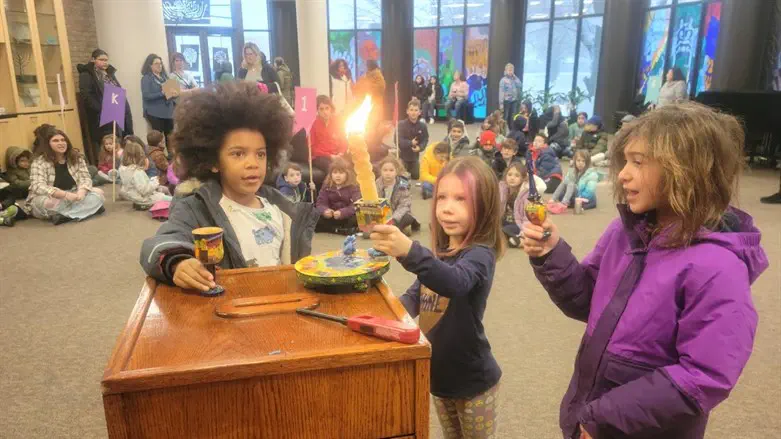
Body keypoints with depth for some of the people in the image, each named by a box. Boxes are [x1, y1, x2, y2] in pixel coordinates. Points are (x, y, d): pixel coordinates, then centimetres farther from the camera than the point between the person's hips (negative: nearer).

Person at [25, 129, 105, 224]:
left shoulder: (76, 157, 0)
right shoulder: (39, 162, -13)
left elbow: (85, 177, -4)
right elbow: (38, 187, -25)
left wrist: (81, 192, -27)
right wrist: (65, 194, -38)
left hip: (71, 197, 5)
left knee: (98, 193, -18)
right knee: (47, 202, -39)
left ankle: (64, 214, -27)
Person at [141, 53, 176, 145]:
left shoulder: (164, 76, 15)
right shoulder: (146, 78, -2)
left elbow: (171, 89, 19)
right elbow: (146, 95, -12)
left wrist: (174, 94, -5)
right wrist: (162, 94, -21)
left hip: (168, 112, 6)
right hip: (155, 113, -6)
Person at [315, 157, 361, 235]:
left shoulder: (353, 187, -9)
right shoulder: (326, 187, 0)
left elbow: (356, 206, -20)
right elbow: (321, 203, -5)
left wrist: (342, 212, -36)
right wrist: (325, 211, -29)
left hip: (348, 217, -3)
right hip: (331, 217, 4)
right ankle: (344, 230, -24)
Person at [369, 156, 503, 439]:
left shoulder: (480, 254, -22)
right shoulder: (439, 251, 0)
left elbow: (456, 282, -43)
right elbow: (416, 295, 4)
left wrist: (409, 252, -58)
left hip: (473, 381, -6)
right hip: (439, 375, 6)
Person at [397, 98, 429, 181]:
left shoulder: (423, 126, -8)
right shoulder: (401, 124, -18)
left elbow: (425, 140, -1)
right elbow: (398, 141, -21)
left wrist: (420, 147, -20)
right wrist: (410, 143, -25)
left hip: (414, 156, 3)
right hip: (403, 156, -3)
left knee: (416, 176, 15)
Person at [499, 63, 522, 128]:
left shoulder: (515, 79, 10)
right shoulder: (503, 80, -5)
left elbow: (520, 86, -4)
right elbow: (501, 92, -9)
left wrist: (515, 77, -5)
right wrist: (501, 104, -14)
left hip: (515, 101, 5)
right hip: (506, 101, -4)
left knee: (513, 118, 8)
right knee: (505, 117, 2)